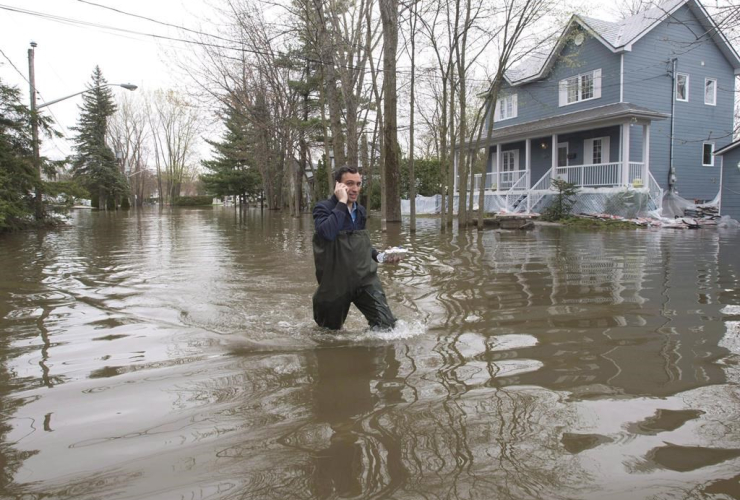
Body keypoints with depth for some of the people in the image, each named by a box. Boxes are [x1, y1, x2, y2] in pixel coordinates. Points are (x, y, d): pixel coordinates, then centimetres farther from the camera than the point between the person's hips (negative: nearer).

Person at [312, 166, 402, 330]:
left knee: (387, 324, -9)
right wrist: (342, 202, -29)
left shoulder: (360, 211, 7)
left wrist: (380, 256, 6)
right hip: (336, 282, -4)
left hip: (365, 277, 4)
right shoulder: (323, 208, -13)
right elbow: (327, 232, -36)